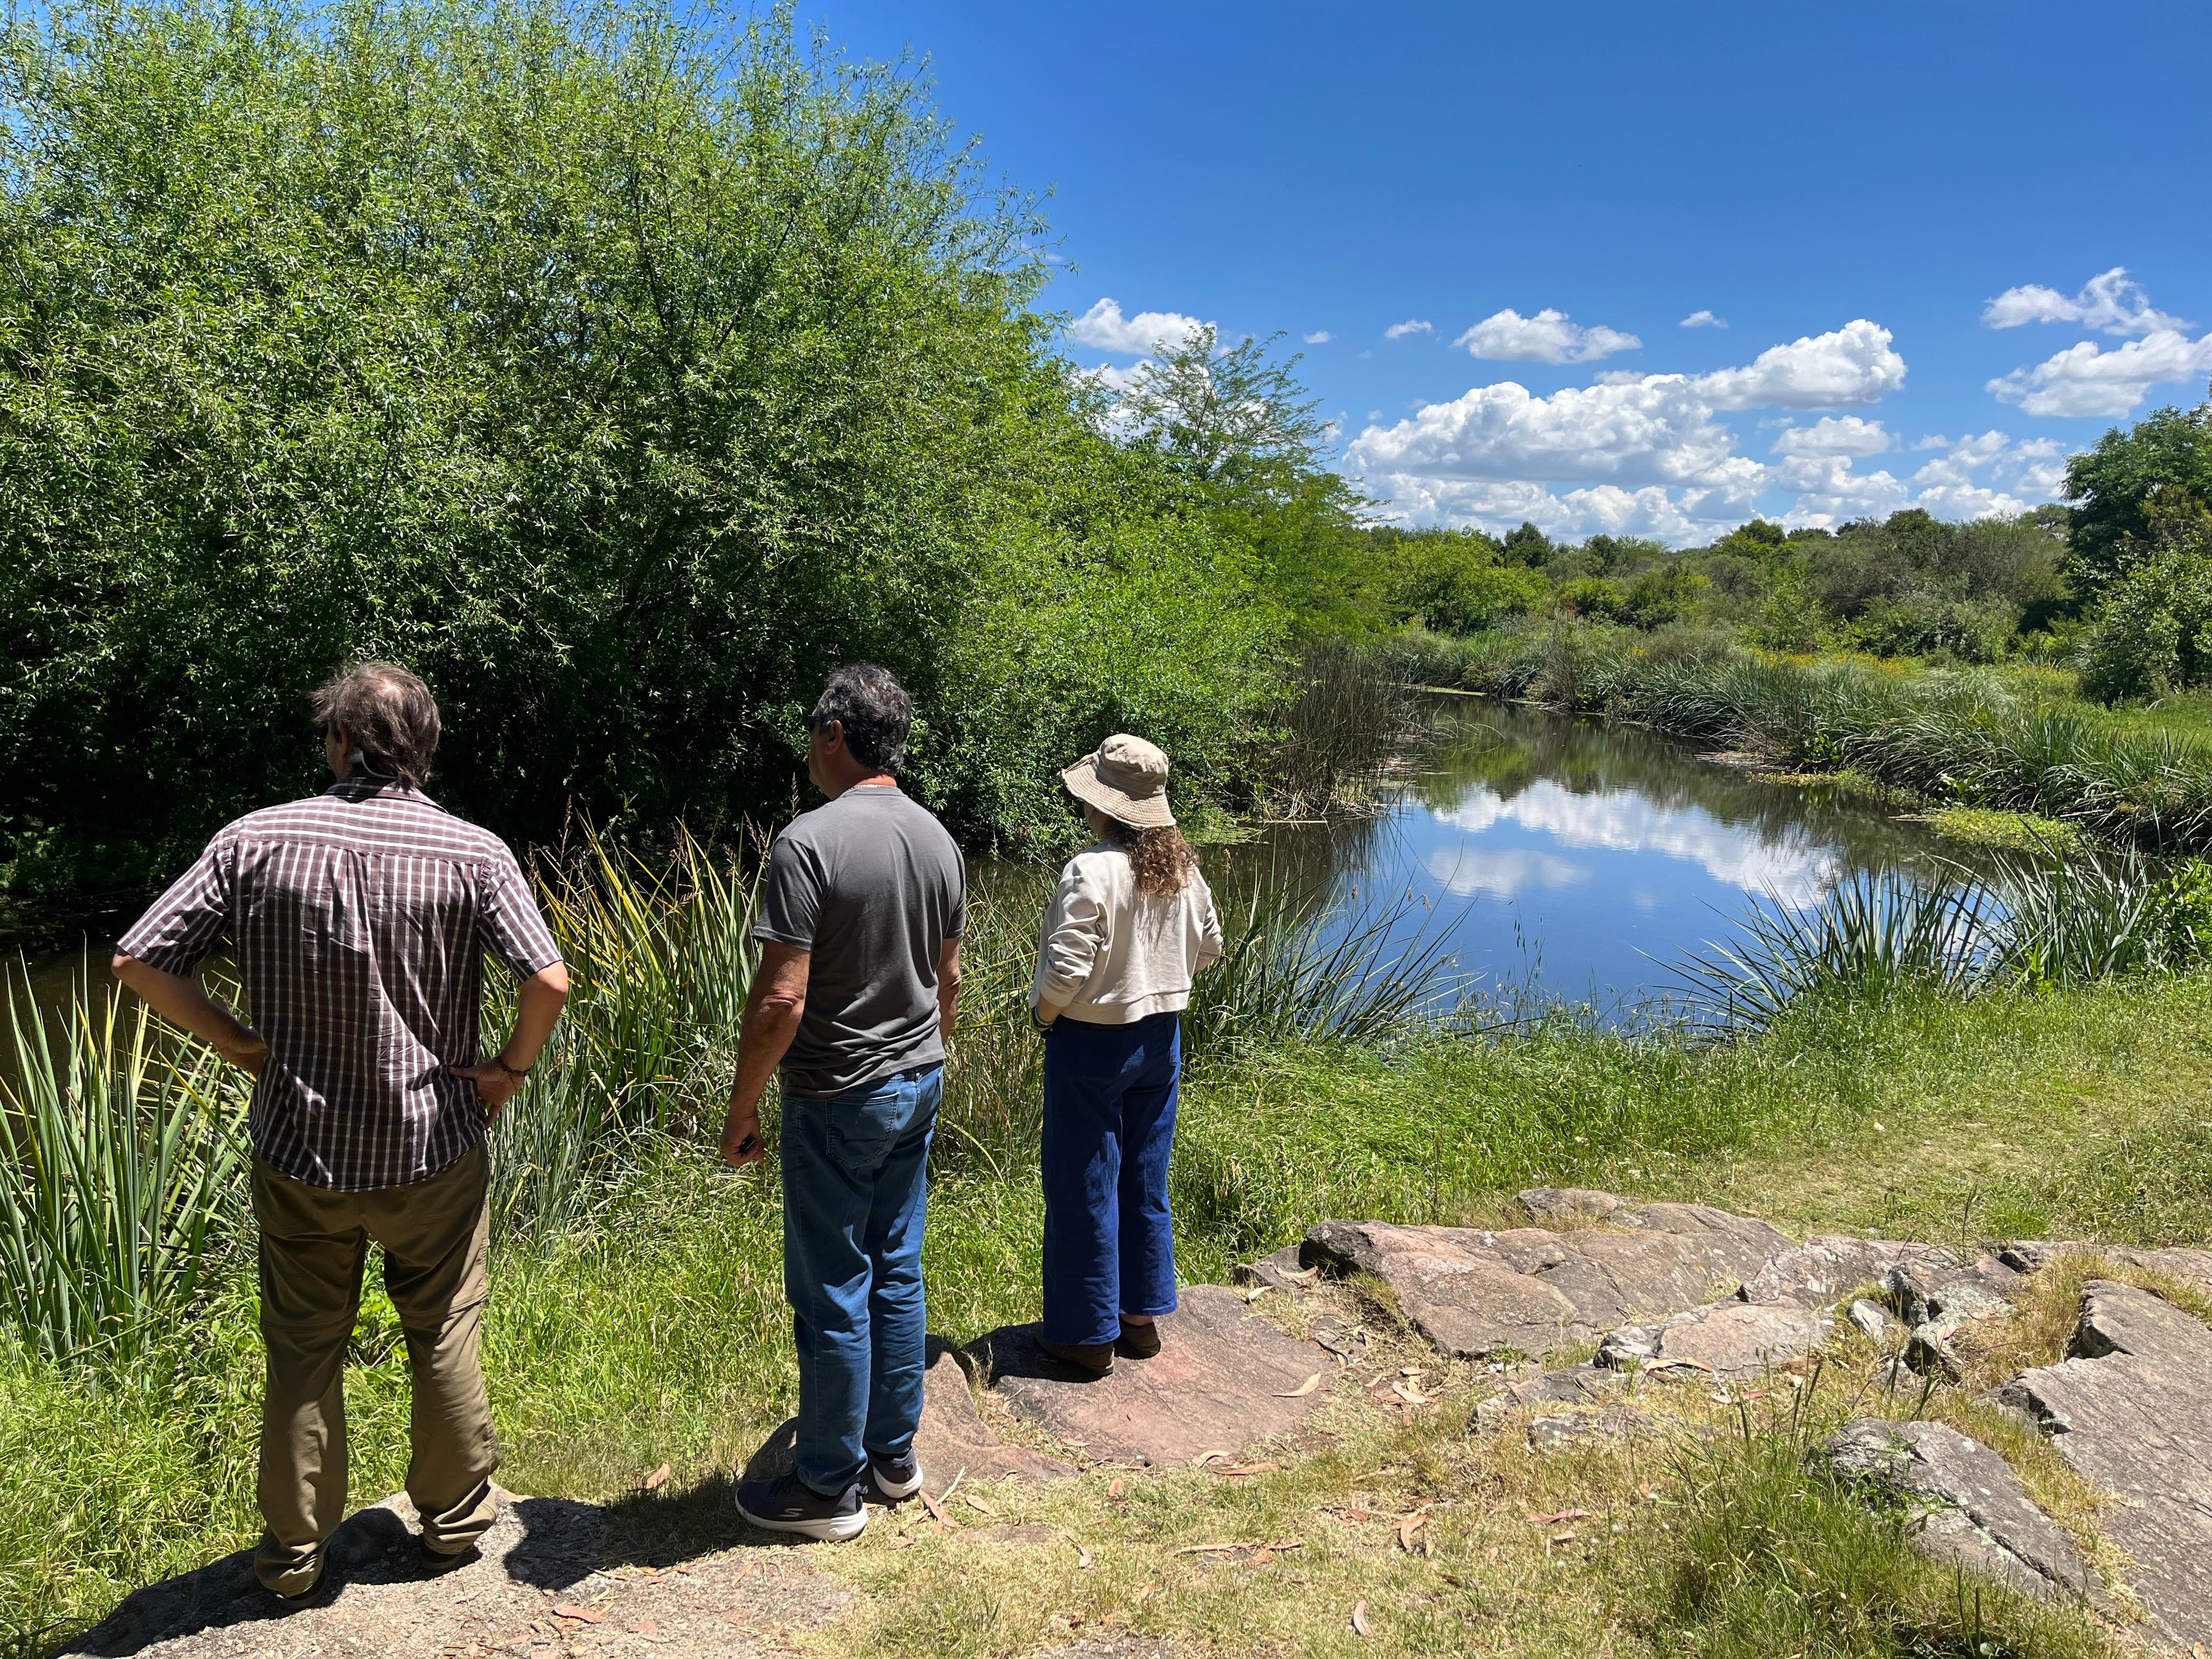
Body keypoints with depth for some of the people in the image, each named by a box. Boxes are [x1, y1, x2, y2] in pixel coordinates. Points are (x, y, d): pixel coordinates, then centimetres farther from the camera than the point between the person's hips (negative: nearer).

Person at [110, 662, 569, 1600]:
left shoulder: (256, 842, -9)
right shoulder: (473, 854, -13)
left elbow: (139, 962, -9)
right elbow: (549, 981, -22)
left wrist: (238, 1043, 3)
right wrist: (511, 1067, -5)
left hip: (300, 1147, 1)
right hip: (433, 1148, -1)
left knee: (302, 1354, 17)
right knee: (444, 1342, 18)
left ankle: (294, 1553, 32)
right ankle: (455, 1520, 33)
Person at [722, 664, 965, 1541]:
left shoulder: (810, 841, -20)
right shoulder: (938, 840, 4)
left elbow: (781, 999, -22)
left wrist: (742, 1107, -11)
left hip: (838, 1099, -7)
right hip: (919, 1084, 7)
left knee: (833, 1295, 5)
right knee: (897, 1273, 17)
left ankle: (829, 1490, 18)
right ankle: (894, 1457, 30)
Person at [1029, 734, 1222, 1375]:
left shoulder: (1091, 872, -23)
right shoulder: (1181, 867, -1)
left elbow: (1067, 969, -25)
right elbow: (1208, 946, 11)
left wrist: (1044, 1016, -6)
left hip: (1092, 1041, -7)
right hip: (1161, 1036, 7)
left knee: (1084, 1188, 7)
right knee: (1146, 1179, 18)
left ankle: (1088, 1333, 19)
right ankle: (1142, 1316, 30)